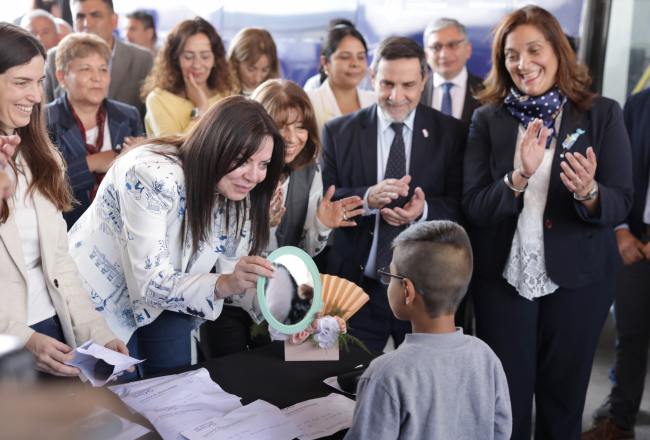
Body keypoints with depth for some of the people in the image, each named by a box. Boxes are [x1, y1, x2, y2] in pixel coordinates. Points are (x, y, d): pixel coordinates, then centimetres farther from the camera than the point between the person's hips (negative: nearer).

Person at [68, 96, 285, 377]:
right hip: (101, 298, -5)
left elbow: (236, 276, -7)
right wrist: (224, 284, -50)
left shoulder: (237, 192, -11)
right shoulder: (152, 176, -32)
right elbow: (149, 281, -36)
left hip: (162, 301, 5)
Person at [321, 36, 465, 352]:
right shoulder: (338, 132, 1)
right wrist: (367, 198, -24)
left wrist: (424, 210, -24)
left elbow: (460, 205, -3)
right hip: (357, 287, 0)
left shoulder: (450, 133, 1)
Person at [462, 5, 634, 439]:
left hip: (578, 279, 0)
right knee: (505, 401, 9)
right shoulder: (487, 119, -2)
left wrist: (588, 193, -29)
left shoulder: (602, 114, -4)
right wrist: (518, 178, -26)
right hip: (502, 278, 0)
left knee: (563, 398, 15)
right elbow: (473, 208, -8)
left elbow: (620, 205, -7)